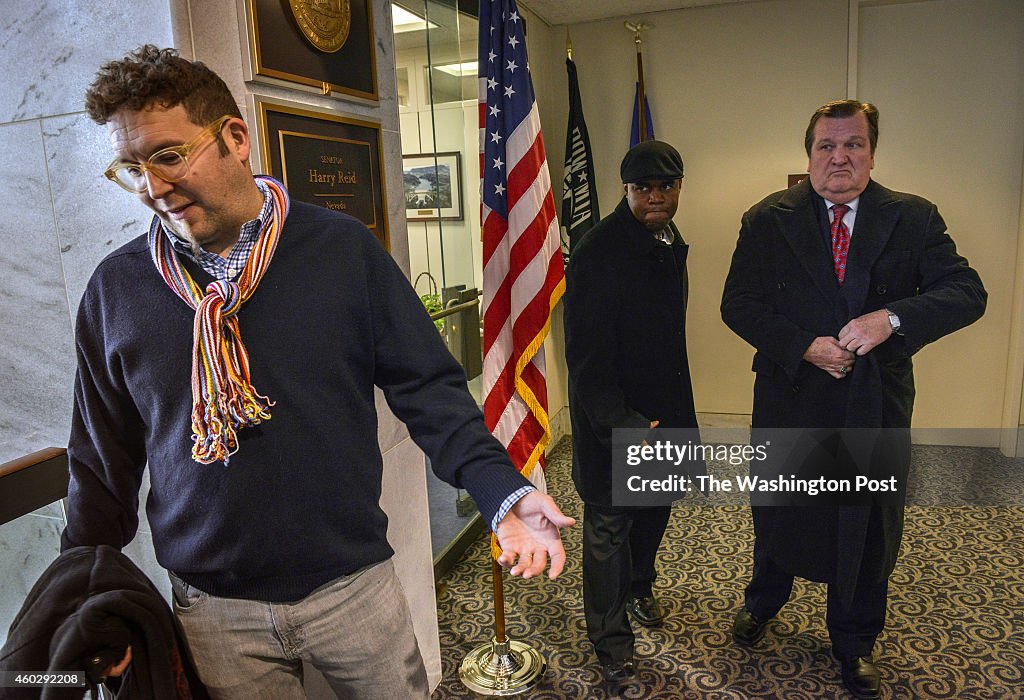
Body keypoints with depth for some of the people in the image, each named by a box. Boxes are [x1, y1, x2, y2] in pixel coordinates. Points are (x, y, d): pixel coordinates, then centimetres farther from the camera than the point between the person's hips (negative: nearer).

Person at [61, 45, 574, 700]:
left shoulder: (343, 247, -8)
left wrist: (504, 491, -19)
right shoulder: (116, 288, -2)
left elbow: (427, 388, -7)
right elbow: (104, 462, 6)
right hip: (215, 612, 2)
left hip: (355, 585, -1)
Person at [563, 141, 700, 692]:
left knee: (656, 505, 24)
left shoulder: (671, 243, 6)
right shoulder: (598, 252, -21)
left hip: (663, 405, 8)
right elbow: (586, 355, -23)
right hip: (611, 417, -8)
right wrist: (619, 424, -25)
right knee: (608, 526, 6)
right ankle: (611, 640, 25)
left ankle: (638, 585, 51)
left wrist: (675, 407, 18)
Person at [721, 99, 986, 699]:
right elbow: (737, 305, -8)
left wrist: (892, 317, -28)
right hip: (789, 398, 0)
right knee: (779, 515, 19)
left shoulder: (913, 219, -3)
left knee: (867, 526, 16)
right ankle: (765, 602, 49)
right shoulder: (769, 220, -4)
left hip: (877, 407, 1)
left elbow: (967, 292, -10)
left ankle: (855, 644, 41)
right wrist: (804, 346, -20)